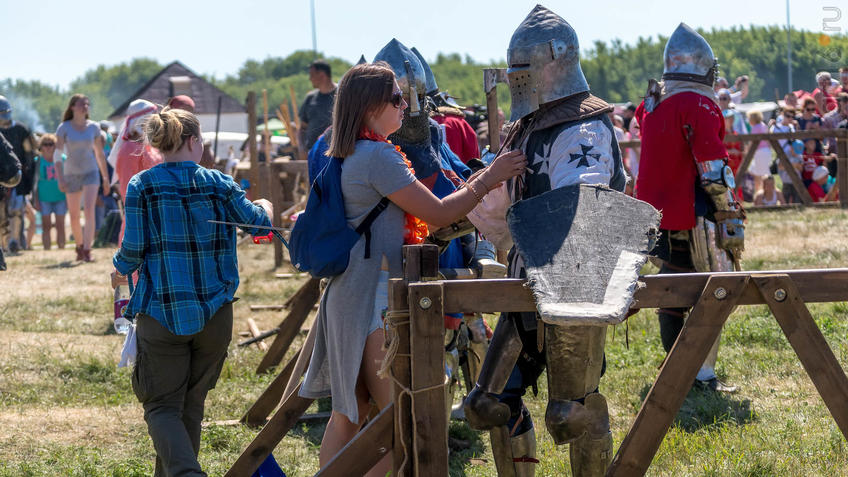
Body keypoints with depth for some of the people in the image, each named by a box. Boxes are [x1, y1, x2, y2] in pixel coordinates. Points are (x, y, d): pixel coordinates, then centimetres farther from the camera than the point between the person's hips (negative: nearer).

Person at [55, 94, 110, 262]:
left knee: (89, 210, -19)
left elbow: (99, 154, 11)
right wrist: (60, 179, -16)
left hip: (91, 172, 0)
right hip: (71, 174, 0)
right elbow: (57, 155, -7)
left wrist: (106, 177, 12)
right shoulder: (64, 128, -4)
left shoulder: (94, 127, 3)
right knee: (74, 216, 8)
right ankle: (79, 246, 32)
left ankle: (87, 251, -22)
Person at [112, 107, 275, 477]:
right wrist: (264, 206, 38)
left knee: (162, 406, -1)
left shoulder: (141, 186, -5)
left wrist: (120, 270, 17)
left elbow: (133, 249, -6)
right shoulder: (218, 184, 0)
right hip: (214, 314, 2)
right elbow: (258, 222, 15)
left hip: (161, 314, -2)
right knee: (192, 404, 16)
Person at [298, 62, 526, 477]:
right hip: (374, 293, -10)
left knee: (348, 413, 13)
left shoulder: (347, 156, 16)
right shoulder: (378, 156, -15)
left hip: (348, 294, 10)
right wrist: (488, 179, -6)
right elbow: (437, 214, -13)